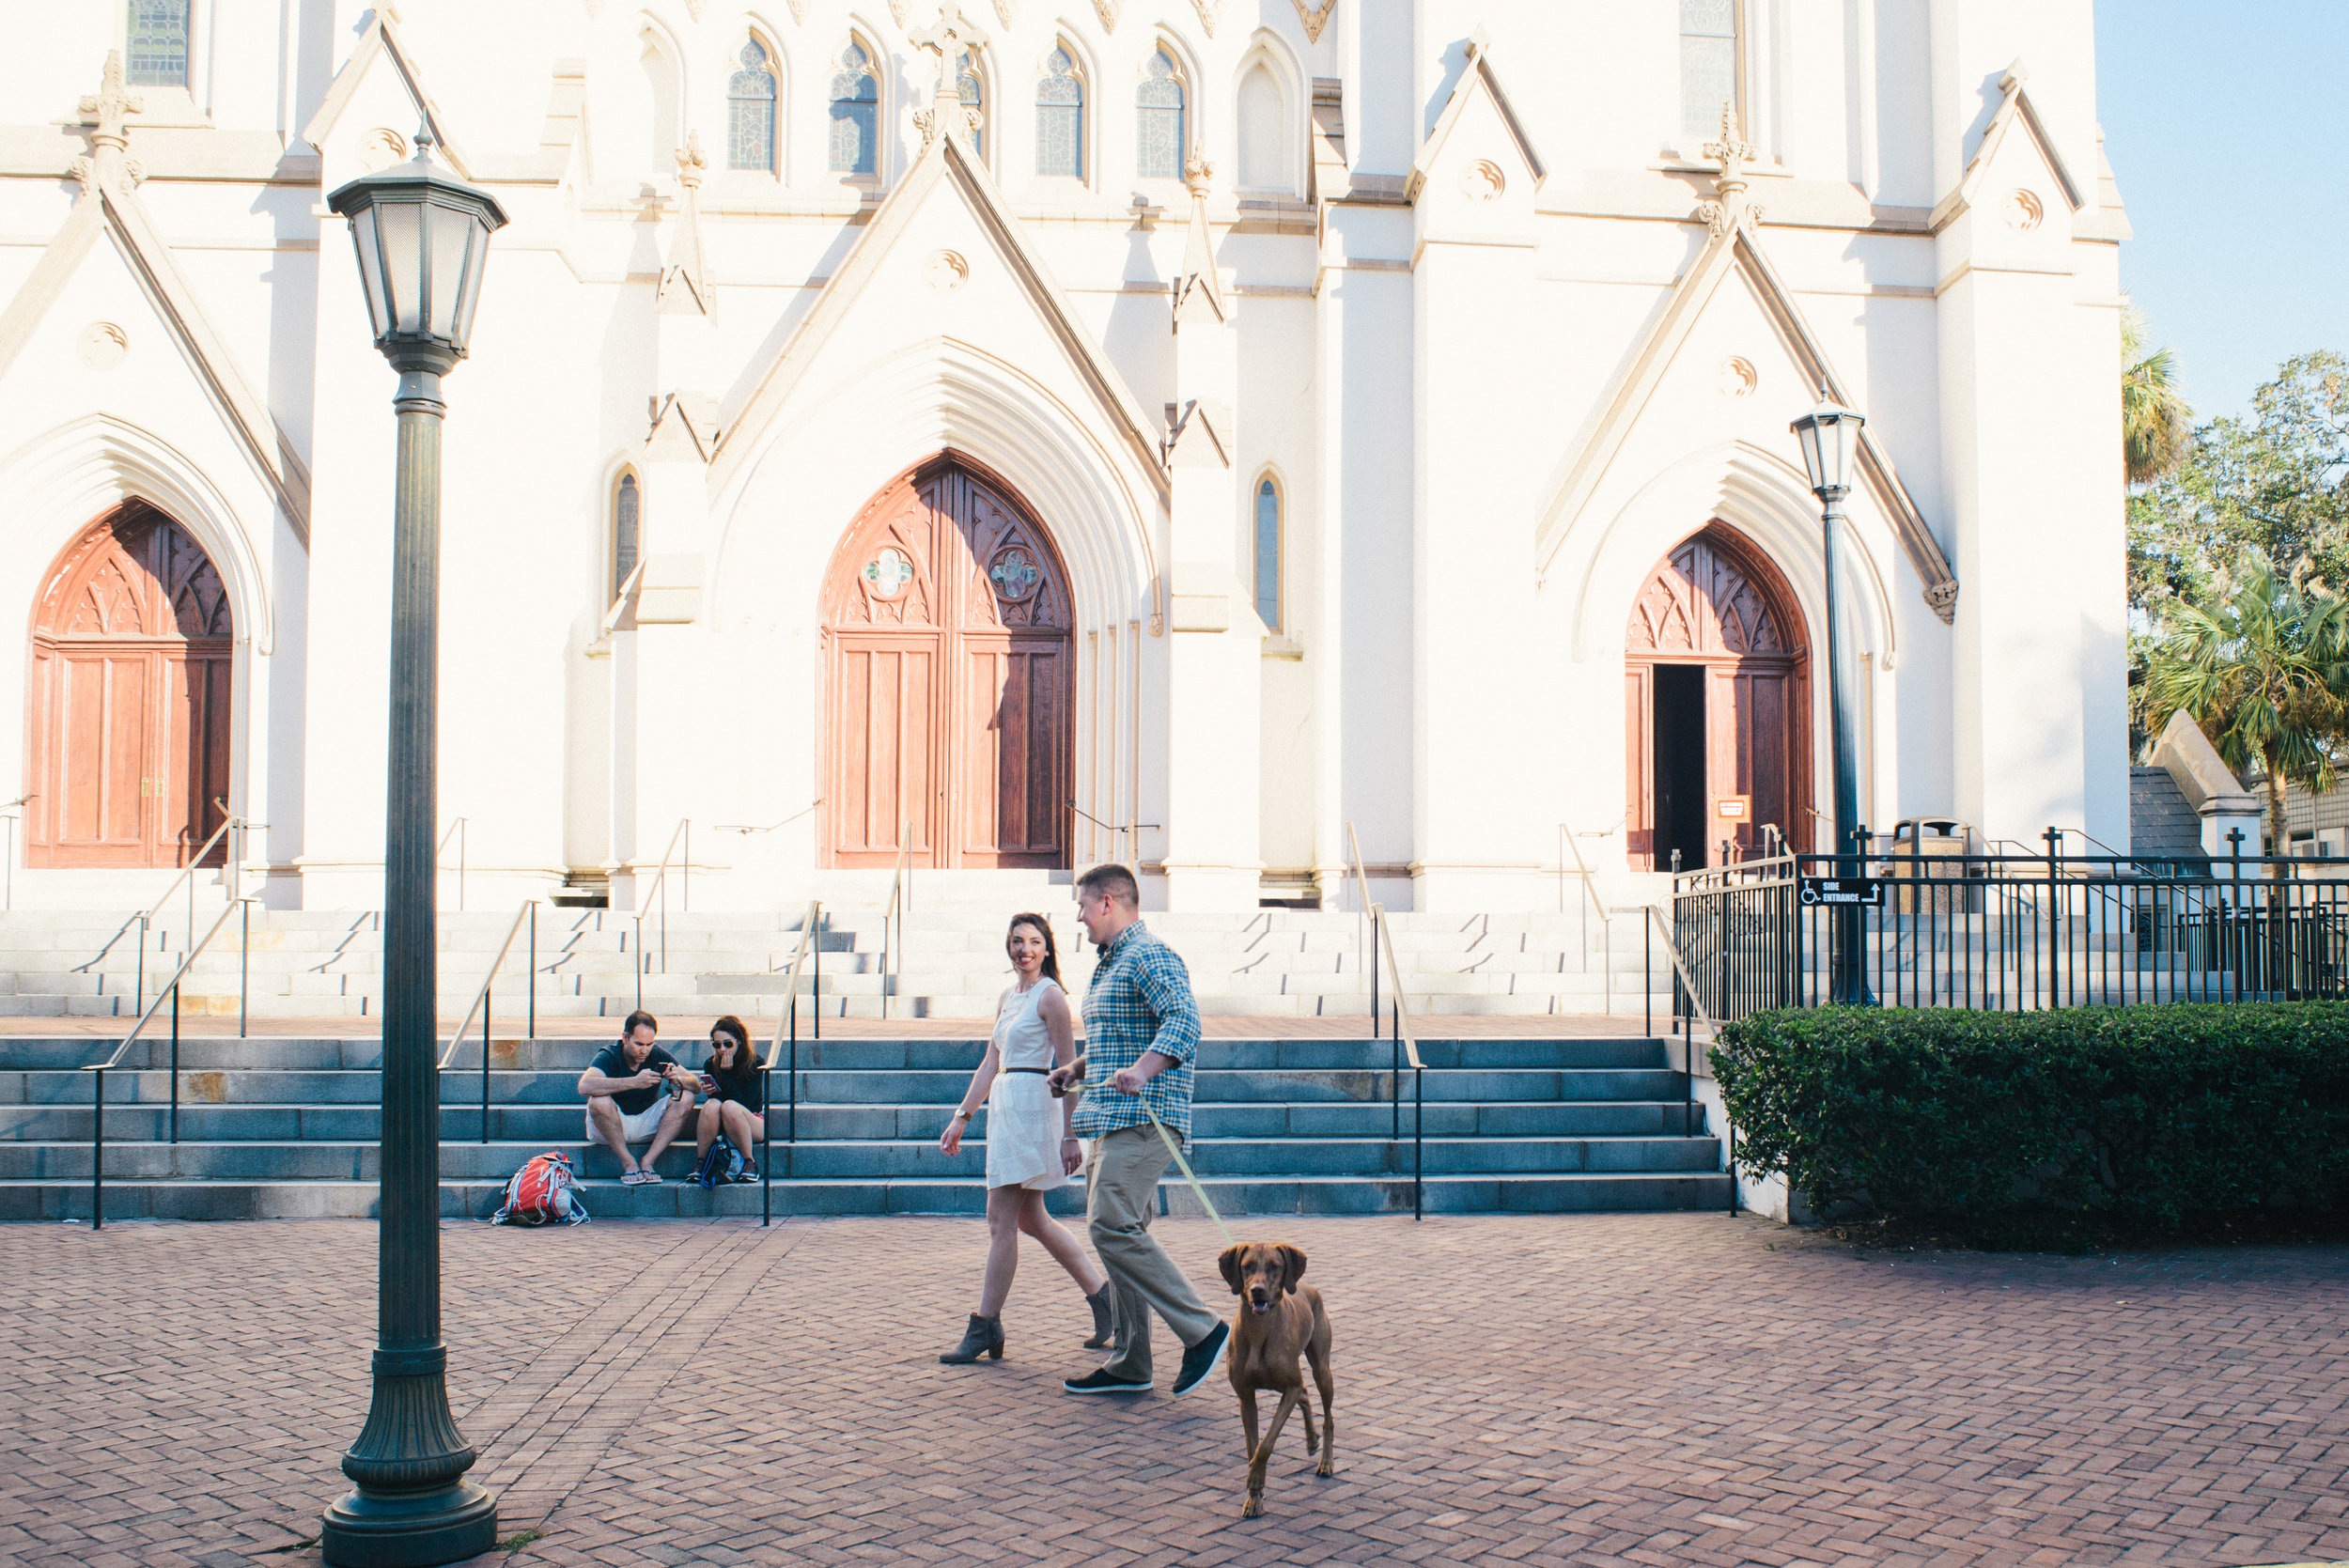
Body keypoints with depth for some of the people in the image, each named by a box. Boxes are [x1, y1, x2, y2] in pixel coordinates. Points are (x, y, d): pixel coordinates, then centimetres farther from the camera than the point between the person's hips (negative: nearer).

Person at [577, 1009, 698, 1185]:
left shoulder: (657, 1055, -6)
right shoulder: (609, 1057, -17)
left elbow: (696, 1085, -7)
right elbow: (585, 1086, -39)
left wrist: (678, 1080, -32)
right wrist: (635, 1082, -45)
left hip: (646, 1123, 4)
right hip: (611, 1124, -4)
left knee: (686, 1098, -17)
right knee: (599, 1101, -35)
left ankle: (647, 1161, -21)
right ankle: (628, 1162, -19)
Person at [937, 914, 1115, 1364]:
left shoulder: (1049, 996, -8)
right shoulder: (1007, 996, 16)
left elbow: (1068, 1068, -11)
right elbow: (990, 1063, 20)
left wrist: (1069, 1134, -15)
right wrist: (961, 1116, 16)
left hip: (1031, 1104, -9)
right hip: (1005, 1107, 9)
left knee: (1001, 1221, -6)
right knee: (1031, 1220, 13)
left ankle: (985, 1328, -1)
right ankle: (1102, 1295, 23)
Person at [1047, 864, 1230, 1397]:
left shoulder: (1149, 956, -10)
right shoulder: (1111, 964, 23)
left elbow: (1183, 1020, -26)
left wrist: (1141, 1071, -40)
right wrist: (1077, 1068, 22)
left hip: (1142, 1119, -11)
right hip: (1114, 1120, 11)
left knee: (1113, 1227, -19)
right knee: (1116, 1233, 9)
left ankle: (1201, 1330, -14)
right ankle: (1130, 1364, 13)